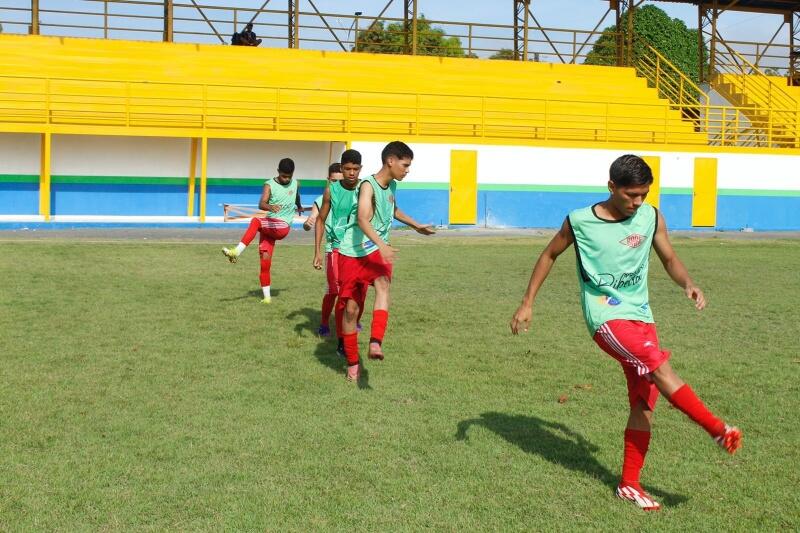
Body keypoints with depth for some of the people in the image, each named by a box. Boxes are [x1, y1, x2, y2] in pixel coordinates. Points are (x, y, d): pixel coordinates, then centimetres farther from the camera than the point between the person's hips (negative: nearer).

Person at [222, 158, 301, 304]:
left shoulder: (295, 183, 8)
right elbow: (261, 204, -17)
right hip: (269, 225, 1)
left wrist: (299, 207, 53)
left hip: (283, 226, -1)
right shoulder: (270, 185, -1)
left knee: (256, 221, -32)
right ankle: (267, 297, 3)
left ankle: (237, 252, -37)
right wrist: (270, 207, -40)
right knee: (265, 261, -6)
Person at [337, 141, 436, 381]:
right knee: (351, 308, 2)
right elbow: (362, 219, -34)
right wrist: (381, 245, -46)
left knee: (382, 284, -28)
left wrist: (416, 225, 35)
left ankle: (376, 343, -41)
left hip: (377, 251, 5)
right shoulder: (368, 185, -18)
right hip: (352, 252, -5)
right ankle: (352, 362, 19)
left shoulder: (391, 186, 7)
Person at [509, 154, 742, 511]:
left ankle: (629, 484, 16)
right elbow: (549, 256, 6)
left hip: (640, 316, 5)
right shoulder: (580, 222, -9)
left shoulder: (651, 218, 1)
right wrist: (527, 303, 4)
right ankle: (719, 430, -18)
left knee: (645, 403, 5)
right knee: (661, 368, -26)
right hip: (607, 318, -5)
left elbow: (670, 260, 12)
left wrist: (688, 284, -10)